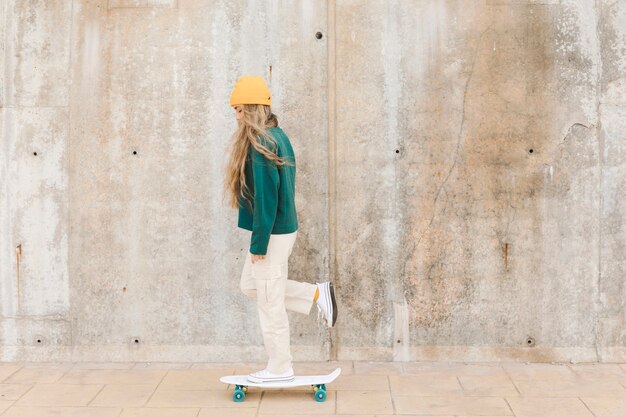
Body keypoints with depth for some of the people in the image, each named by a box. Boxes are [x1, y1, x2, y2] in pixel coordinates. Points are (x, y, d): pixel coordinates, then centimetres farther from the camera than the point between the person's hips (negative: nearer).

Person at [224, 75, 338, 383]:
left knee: (269, 300, 1)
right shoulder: (277, 136, 11)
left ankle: (280, 368, 14)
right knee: (250, 286, 23)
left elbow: (265, 198, -22)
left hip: (271, 233, -10)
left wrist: (258, 244, -18)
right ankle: (317, 294, 21)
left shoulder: (260, 143, -19)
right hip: (283, 228, 10)